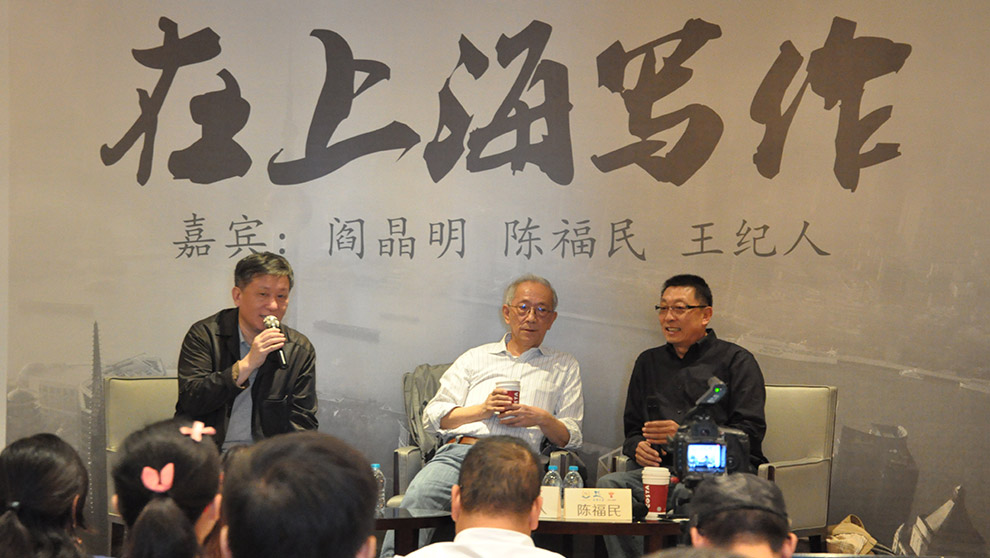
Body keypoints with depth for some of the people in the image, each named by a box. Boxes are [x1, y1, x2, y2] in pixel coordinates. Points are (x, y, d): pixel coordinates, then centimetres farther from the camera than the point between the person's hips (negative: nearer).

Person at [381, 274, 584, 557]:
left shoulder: (565, 367, 26)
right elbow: (433, 416, 18)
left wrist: (542, 419, -1)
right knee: (416, 499, -32)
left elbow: (571, 438, 20)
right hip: (457, 451, 2)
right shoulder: (476, 358, 27)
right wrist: (483, 409, 2)